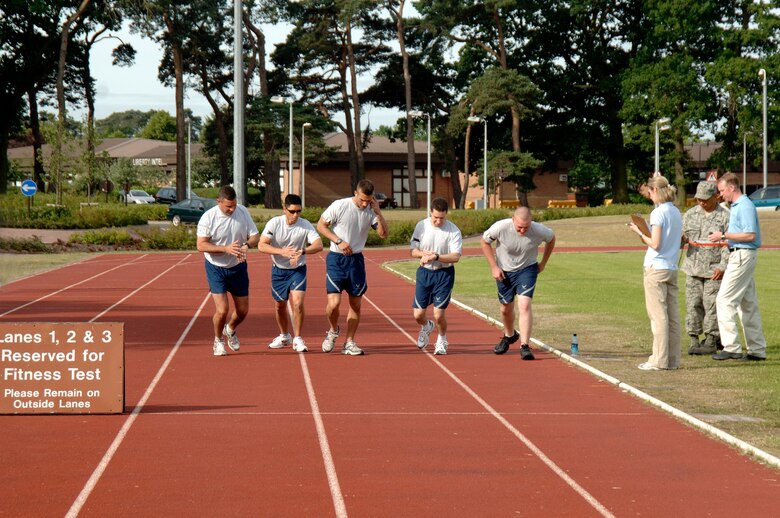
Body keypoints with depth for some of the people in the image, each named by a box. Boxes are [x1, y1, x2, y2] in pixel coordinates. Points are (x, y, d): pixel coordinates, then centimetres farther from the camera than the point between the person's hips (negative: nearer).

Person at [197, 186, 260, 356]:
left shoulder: (242, 212, -7)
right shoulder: (208, 217, -18)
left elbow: (255, 236, -3)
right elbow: (201, 246, -19)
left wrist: (247, 244, -27)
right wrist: (226, 248, -31)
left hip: (238, 267, 4)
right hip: (216, 268, -4)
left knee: (242, 310, 9)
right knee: (222, 310, -14)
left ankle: (230, 330, 43)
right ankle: (218, 340, 15)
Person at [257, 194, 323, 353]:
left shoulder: (306, 226, -15)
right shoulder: (274, 223, -15)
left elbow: (319, 245, -26)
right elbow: (261, 245, -23)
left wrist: (302, 252, -45)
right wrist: (282, 251, -37)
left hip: (298, 270, -2)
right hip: (278, 270, 2)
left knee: (297, 303, -17)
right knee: (280, 305, 13)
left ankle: (297, 339, -3)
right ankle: (284, 336, 37)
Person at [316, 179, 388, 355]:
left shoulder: (371, 211, -1)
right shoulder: (339, 206, -12)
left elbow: (383, 234, -1)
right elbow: (321, 225, -5)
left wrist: (378, 213, -13)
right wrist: (339, 241, -15)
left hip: (356, 260, 4)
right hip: (336, 259, -4)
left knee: (356, 304, 7)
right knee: (334, 302, -14)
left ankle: (349, 343, 19)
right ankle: (333, 331, 17)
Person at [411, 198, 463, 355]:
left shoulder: (453, 231, -12)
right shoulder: (421, 226, -3)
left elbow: (456, 256, -17)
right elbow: (413, 250, 1)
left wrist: (436, 256, -30)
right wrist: (424, 254, -21)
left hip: (444, 273, -3)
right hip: (424, 272, 3)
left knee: (438, 315, -9)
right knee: (418, 314, 3)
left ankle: (442, 340, 22)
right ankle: (426, 327, 40)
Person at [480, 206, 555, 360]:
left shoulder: (539, 230, -25)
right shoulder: (500, 228, -27)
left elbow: (551, 238, 0)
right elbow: (485, 241, -7)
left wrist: (543, 263, 4)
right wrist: (494, 267, -9)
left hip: (527, 269, -1)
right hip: (504, 271, 1)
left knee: (524, 306, -19)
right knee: (506, 308, 15)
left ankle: (524, 346, -16)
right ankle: (509, 336, 45)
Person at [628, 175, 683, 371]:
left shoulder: (658, 212, -13)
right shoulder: (676, 213, 12)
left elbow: (655, 244, -18)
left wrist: (640, 232, -3)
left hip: (656, 268, -8)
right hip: (672, 268, 8)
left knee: (658, 315, -5)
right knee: (672, 315, 9)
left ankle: (659, 360, -4)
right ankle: (673, 359, 11)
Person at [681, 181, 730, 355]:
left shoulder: (725, 216, -2)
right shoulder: (690, 214, 11)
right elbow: (682, 236, 13)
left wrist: (723, 266, -13)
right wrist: (680, 239, -12)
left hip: (714, 269, -4)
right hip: (693, 267, 4)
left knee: (712, 304, -4)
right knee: (693, 303, 1)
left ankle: (711, 341, 3)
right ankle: (694, 340, 6)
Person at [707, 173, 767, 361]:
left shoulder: (745, 206, -15)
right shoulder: (736, 206, 17)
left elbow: (750, 235, -22)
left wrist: (724, 236, -17)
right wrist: (725, 238, 10)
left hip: (742, 256, -11)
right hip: (740, 256, 11)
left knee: (725, 300, -10)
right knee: (748, 304, 11)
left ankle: (731, 347, -11)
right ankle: (757, 350, 14)